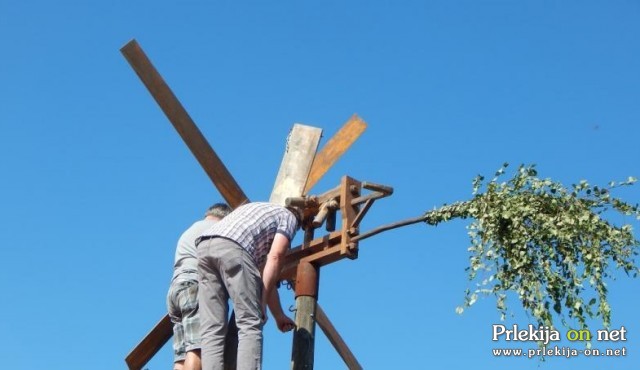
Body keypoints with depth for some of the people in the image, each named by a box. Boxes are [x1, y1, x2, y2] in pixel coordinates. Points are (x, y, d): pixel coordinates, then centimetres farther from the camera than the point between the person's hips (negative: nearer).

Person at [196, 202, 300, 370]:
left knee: (212, 329, 2)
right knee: (250, 325, -5)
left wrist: (279, 315, 41)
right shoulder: (289, 217, 23)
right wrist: (262, 301, 4)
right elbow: (275, 258, 3)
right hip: (232, 248, -7)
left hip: (204, 248, 7)